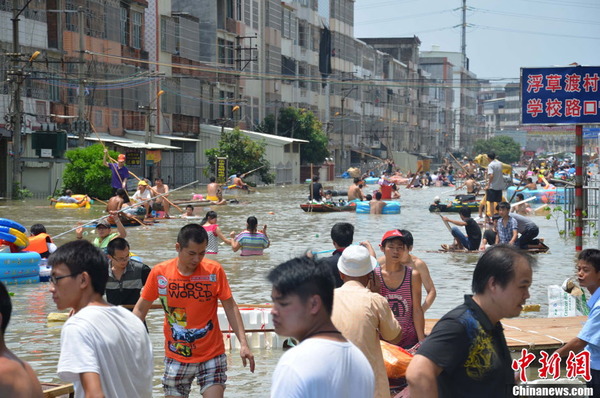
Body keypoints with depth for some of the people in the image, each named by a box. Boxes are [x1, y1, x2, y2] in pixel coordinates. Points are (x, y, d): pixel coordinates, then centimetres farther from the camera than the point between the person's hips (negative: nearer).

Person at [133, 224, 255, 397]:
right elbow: (140, 310, 4)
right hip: (175, 357, 1)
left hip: (211, 355, -1)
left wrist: (243, 343, -12)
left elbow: (230, 307, -3)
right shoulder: (159, 273, -6)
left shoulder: (214, 271, -8)